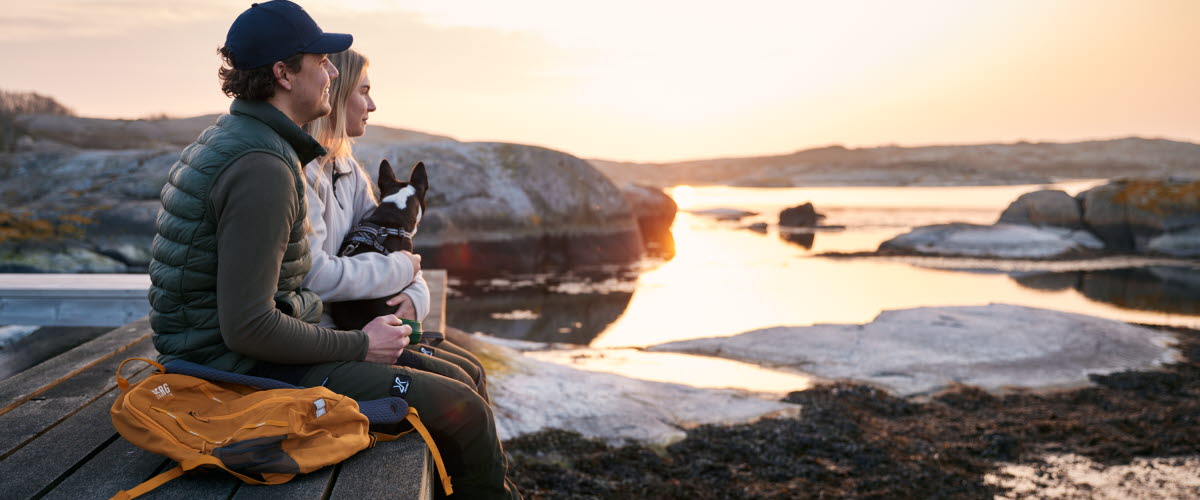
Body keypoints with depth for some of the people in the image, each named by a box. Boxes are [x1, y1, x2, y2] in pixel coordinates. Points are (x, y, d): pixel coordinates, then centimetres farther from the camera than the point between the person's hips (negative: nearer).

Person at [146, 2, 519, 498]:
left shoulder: (230, 139, 11)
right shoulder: (261, 169, -23)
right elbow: (247, 327, -26)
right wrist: (358, 346, -13)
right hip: (248, 370, -10)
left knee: (462, 377, 11)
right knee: (465, 409, -12)